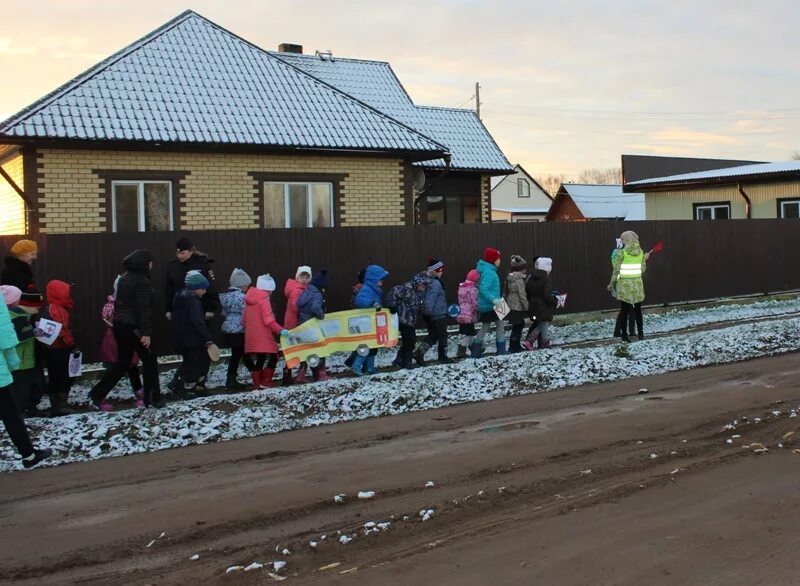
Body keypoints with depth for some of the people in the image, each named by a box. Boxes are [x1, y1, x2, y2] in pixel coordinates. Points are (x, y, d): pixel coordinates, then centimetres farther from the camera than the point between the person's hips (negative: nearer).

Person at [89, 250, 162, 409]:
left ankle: (96, 395, 9)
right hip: (134, 327, -9)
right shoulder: (142, 282, -15)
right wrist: (146, 332, -22)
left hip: (120, 325, 9)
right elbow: (143, 309, -21)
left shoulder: (124, 278, 14)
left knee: (122, 362, 15)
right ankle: (152, 399, 10)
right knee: (149, 360, 6)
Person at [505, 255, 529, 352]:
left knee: (518, 326, 17)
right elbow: (522, 295, -18)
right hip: (518, 308, -9)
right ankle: (513, 347, 3)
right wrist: (526, 307, -10)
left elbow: (507, 293, 14)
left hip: (510, 307, 9)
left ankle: (517, 346, 24)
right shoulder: (519, 280, -17)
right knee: (517, 327, -1)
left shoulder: (509, 279, 9)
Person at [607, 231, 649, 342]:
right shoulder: (641, 252, 0)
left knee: (624, 311, 5)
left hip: (625, 284, -3)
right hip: (637, 284, 3)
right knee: (638, 310, 14)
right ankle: (640, 334, 14)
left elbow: (616, 270, -9)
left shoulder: (622, 253, -10)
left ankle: (624, 335, 5)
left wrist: (612, 284, 1)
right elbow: (642, 269, 5)